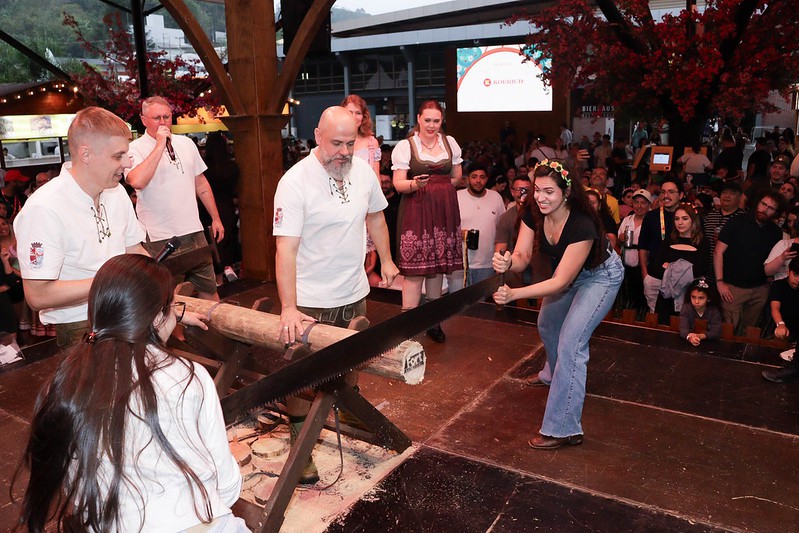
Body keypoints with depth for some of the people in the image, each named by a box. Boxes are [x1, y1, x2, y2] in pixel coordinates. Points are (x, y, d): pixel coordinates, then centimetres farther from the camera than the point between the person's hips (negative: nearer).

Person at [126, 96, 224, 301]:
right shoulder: (136, 149, -6)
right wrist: (160, 145, -20)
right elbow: (137, 182, -26)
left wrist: (215, 218, 17)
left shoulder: (186, 143, 11)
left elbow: (201, 184, 19)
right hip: (160, 239, -5)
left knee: (209, 290, 13)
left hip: (194, 232, 5)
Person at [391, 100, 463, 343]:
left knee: (438, 265, 8)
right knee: (415, 268, -8)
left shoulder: (449, 142, 10)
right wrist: (415, 184, -26)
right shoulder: (405, 146, -2)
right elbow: (398, 184, -7)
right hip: (416, 211, -4)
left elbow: (457, 176, 21)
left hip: (444, 211, 4)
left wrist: (438, 190, 12)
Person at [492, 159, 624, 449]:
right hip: (566, 273, 7)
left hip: (600, 276, -7)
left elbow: (560, 282, -39)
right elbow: (522, 257, -23)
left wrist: (514, 294, -49)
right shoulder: (533, 215, -20)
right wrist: (507, 262, -48)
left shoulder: (582, 226, -39)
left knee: (570, 342, -17)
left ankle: (564, 429, -9)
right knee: (547, 325, 23)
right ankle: (554, 373, 57)